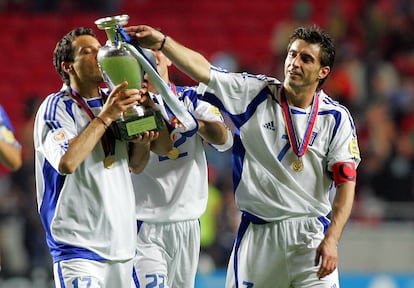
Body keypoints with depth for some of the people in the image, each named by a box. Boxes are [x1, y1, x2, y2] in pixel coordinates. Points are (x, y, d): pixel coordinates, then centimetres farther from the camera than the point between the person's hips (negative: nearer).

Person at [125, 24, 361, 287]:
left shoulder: (336, 117, -1)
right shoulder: (255, 93, 2)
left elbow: (346, 182, -5)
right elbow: (203, 70, -6)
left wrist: (331, 239, -15)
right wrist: (162, 42, -20)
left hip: (310, 235, -1)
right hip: (256, 233, 1)